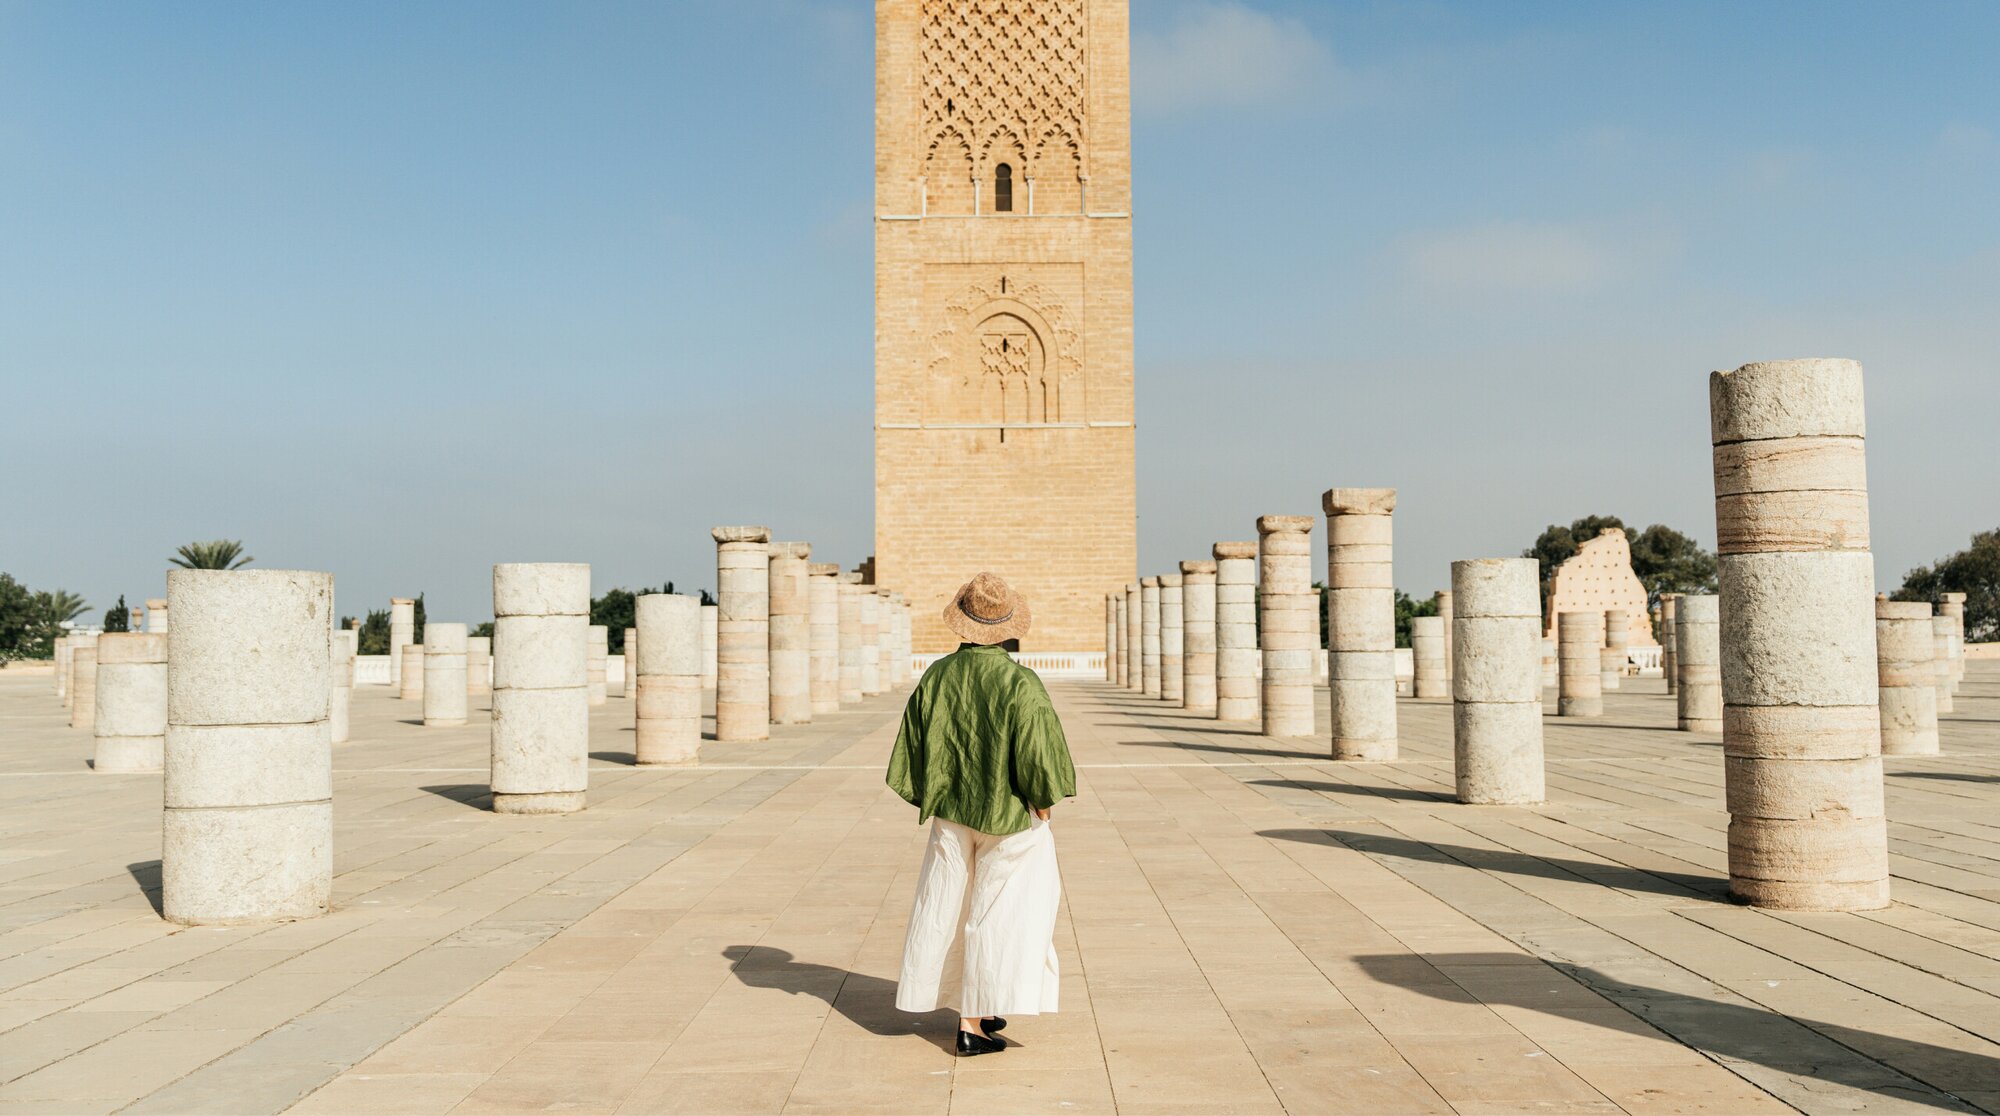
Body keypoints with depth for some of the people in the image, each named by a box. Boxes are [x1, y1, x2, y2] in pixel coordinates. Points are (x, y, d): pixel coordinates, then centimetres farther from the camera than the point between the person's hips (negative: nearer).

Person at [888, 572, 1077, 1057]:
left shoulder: (936, 677, -4)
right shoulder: (1020, 684, -18)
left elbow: (913, 751, 2)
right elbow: (1037, 761, -18)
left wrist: (933, 801, 15)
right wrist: (1043, 809, -2)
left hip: (950, 817, 5)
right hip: (1010, 818, -4)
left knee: (949, 910, 16)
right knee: (999, 915, 4)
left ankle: (971, 1013, 26)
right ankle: (974, 1024, 6)